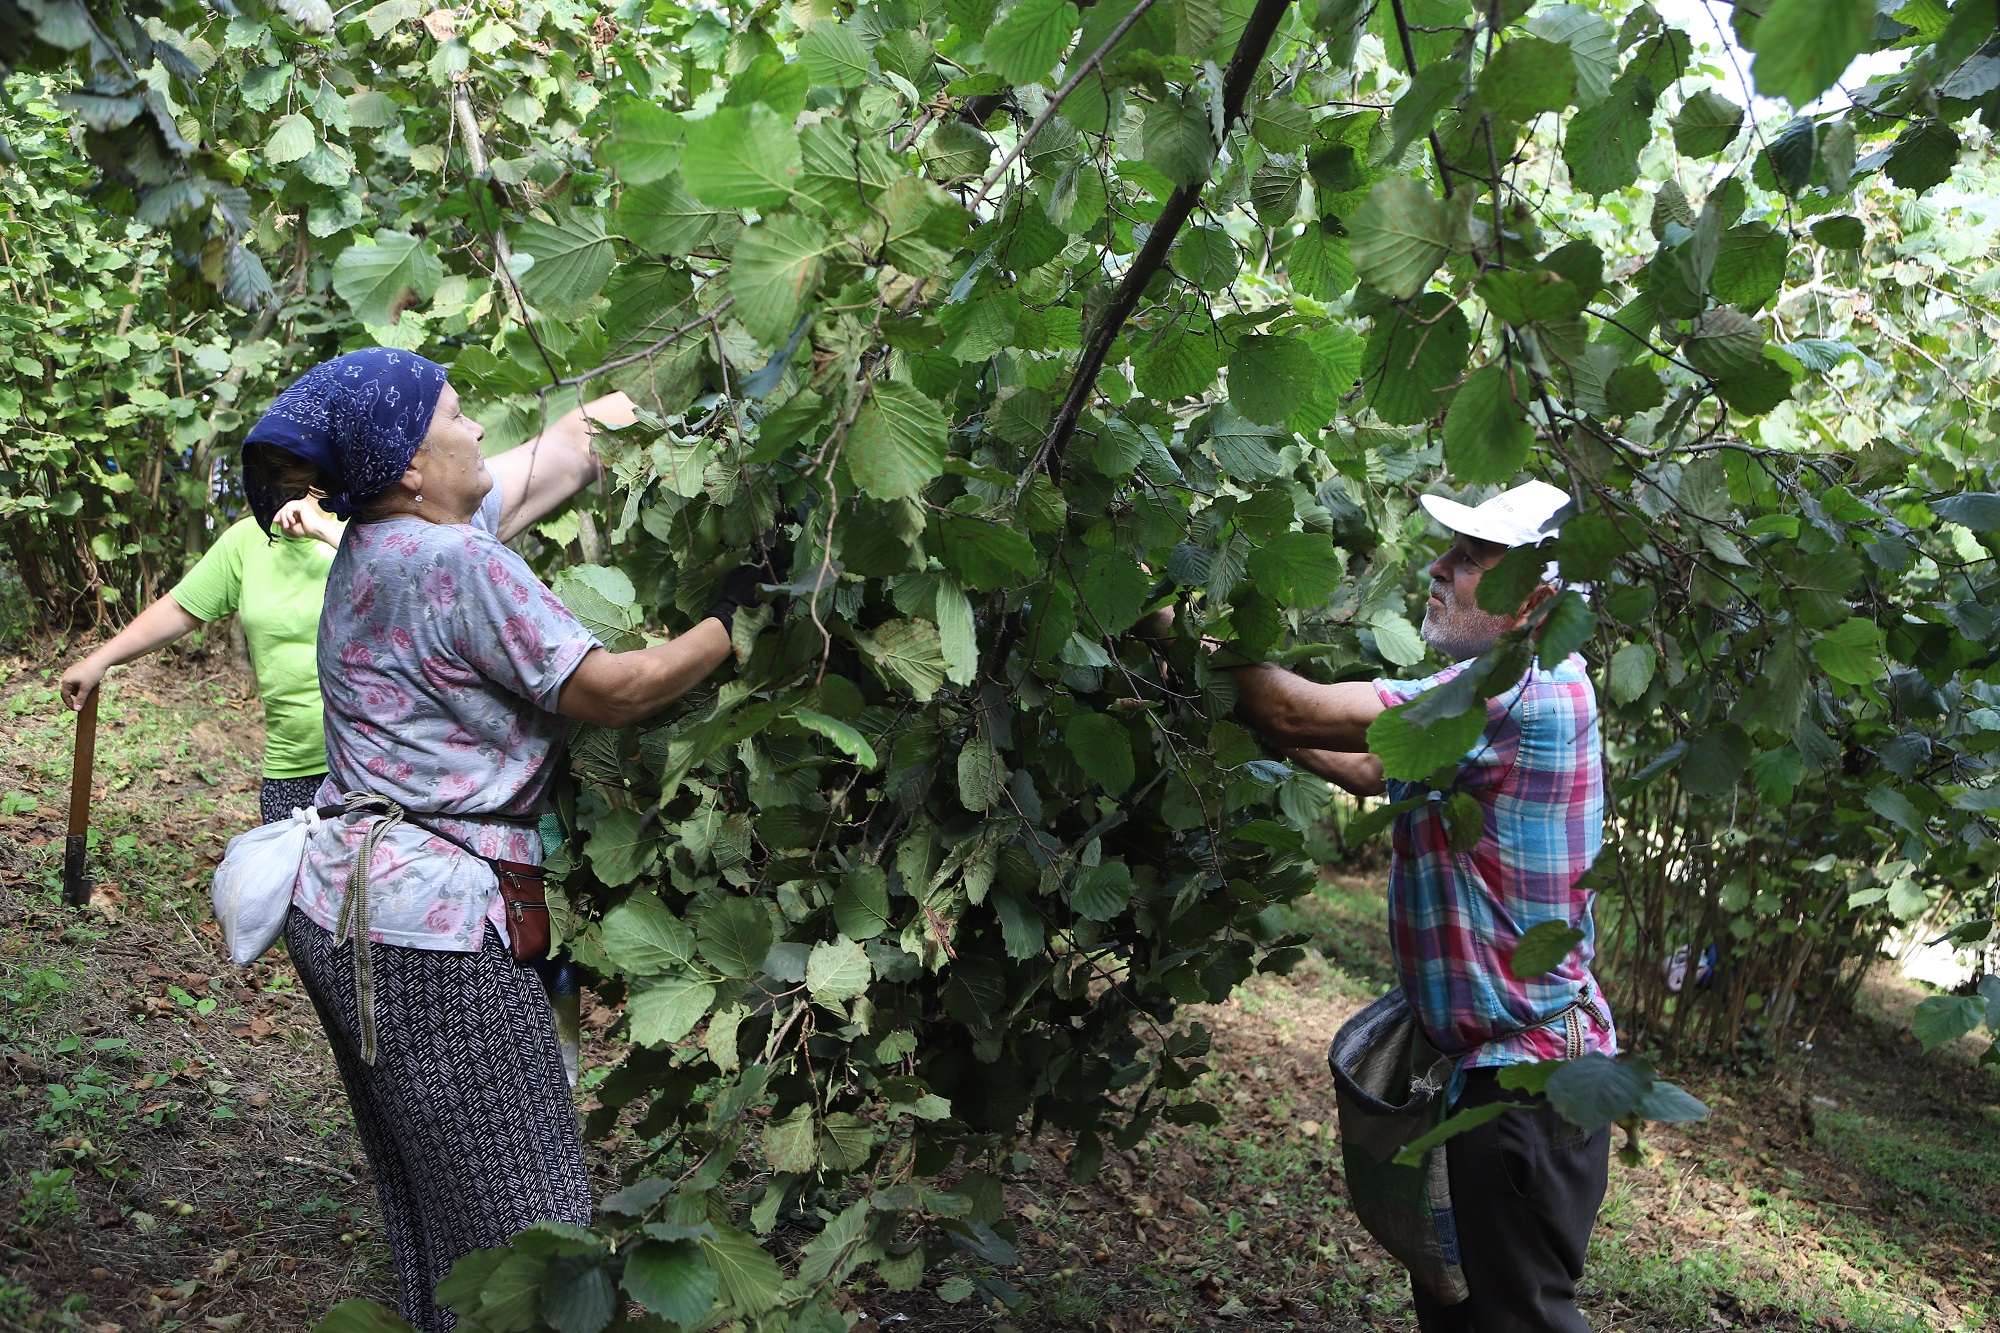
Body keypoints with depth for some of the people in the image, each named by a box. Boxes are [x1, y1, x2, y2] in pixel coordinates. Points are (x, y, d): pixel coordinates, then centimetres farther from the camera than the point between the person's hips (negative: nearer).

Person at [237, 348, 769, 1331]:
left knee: (425, 1199, 21)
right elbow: (614, 693, -13)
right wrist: (736, 620, -4)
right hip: (425, 928, -10)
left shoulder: (383, 539, 10)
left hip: (341, 909, 10)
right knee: (519, 1215, 0)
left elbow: (553, 457, 20)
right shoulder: (457, 563, -18)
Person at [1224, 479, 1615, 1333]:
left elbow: (1305, 715, -25)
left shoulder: (1525, 691, -22)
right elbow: (1369, 769, 15)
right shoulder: (1519, 689, 12)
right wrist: (1243, 686, 6)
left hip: (1521, 1076, -10)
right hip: (1482, 1058, 10)